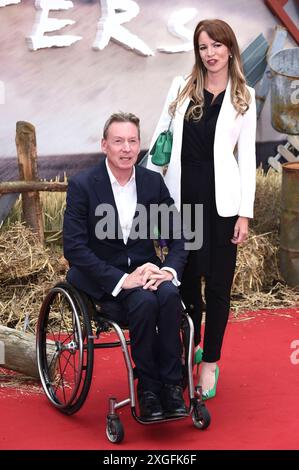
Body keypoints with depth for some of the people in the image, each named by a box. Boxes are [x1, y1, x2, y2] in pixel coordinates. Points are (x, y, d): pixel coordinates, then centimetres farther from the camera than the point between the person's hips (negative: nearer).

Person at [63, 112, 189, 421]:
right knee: (144, 301, -31)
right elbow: (73, 247, -16)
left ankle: (171, 385, -17)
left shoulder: (153, 182, 2)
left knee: (169, 295, -29)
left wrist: (169, 270, -16)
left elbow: (177, 236, 5)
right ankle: (148, 389, -15)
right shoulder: (82, 185, -10)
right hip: (100, 277, -3)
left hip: (143, 268, 3)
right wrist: (121, 279, -24)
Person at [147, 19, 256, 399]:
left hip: (221, 200, -1)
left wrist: (245, 213, -5)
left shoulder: (243, 97, 3)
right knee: (186, 278, 12)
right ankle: (190, 347, 31)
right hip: (181, 196, 2)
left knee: (218, 283, 4)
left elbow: (247, 157, 1)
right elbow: (160, 139, 7)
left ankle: (210, 363, 15)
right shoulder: (181, 87, 6)